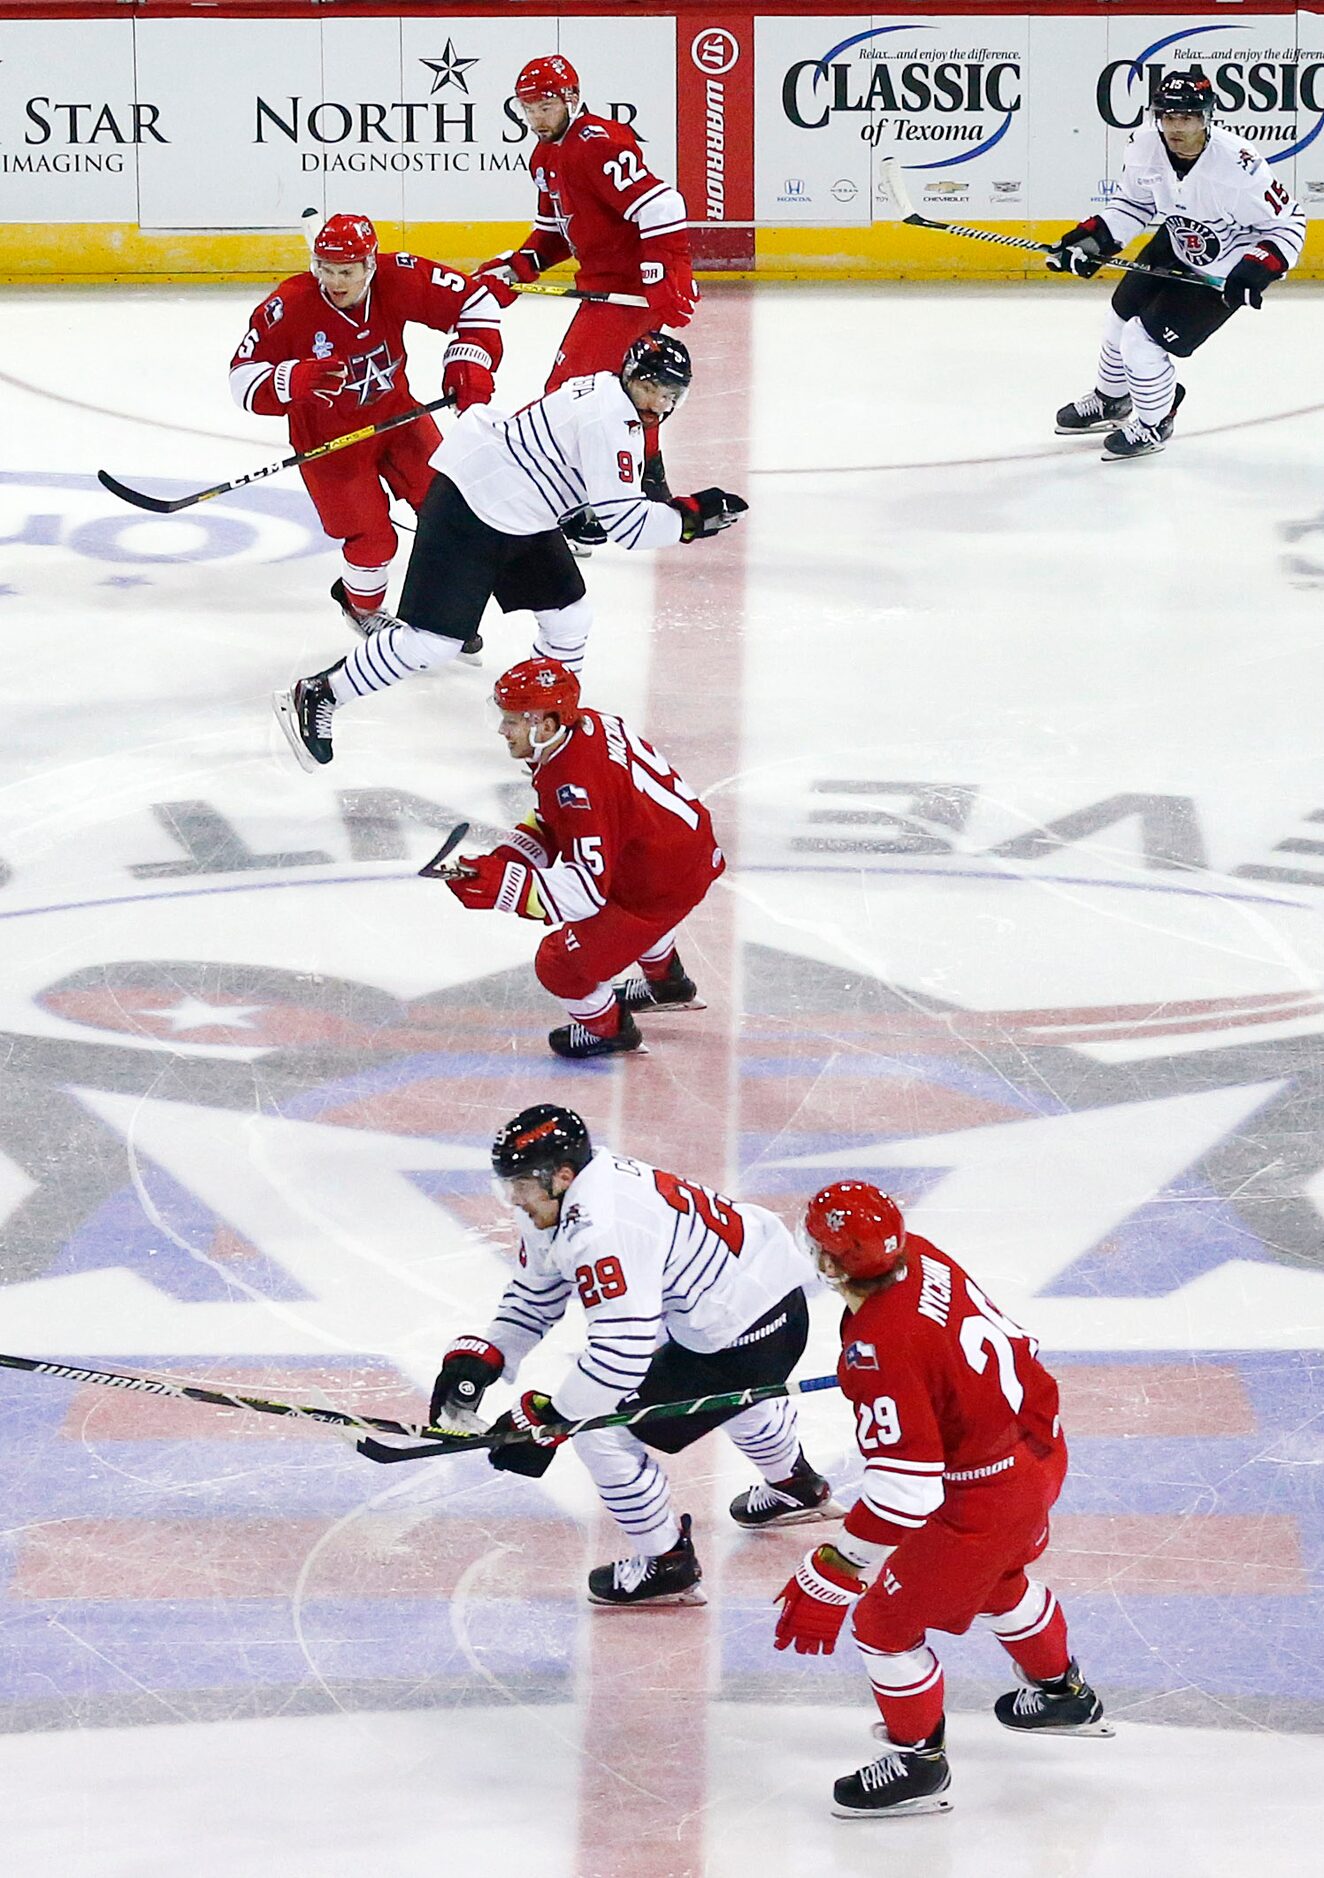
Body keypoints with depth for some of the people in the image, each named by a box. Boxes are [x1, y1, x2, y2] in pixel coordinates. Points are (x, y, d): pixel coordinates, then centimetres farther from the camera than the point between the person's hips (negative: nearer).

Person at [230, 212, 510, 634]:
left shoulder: (398, 279, -21)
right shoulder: (289, 307, -27)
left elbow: (475, 300, -10)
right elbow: (244, 378, -23)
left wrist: (469, 363, -21)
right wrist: (294, 380, -42)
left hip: (394, 410, 4)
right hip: (328, 432, -4)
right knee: (372, 537, -6)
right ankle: (361, 606, 28)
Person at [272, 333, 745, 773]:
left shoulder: (613, 398, 8)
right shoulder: (606, 420, -24)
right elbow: (625, 523, -25)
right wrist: (692, 514, -19)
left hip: (520, 514, 11)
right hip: (469, 508, -11)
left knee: (569, 616, 13)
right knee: (433, 640, -12)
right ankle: (315, 697, -2)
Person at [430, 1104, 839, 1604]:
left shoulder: (604, 1229, -32)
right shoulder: (557, 1205, -2)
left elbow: (621, 1351, -35)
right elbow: (533, 1297, 10)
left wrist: (543, 1419, -30)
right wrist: (477, 1357, -2)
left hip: (750, 1337, -11)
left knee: (602, 1428, -9)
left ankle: (667, 1564, 9)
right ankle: (796, 1486, 68)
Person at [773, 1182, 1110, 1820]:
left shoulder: (880, 1349, -34)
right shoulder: (919, 1258, -9)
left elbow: (903, 1493, -34)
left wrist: (830, 1579, -30)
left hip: (985, 1497, -9)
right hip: (1041, 1447, 9)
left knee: (886, 1622, 9)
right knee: (998, 1577, 36)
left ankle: (919, 1765, 29)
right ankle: (1063, 1694, 59)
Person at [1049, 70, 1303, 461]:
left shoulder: (1237, 167, -36)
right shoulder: (1145, 146, -19)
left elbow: (1287, 224, -23)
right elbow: (1133, 202, 1)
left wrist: (1254, 273, -33)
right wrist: (1094, 238, -13)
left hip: (1222, 273, -7)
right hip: (1175, 246, 7)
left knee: (1143, 339, -9)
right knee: (1122, 318, 18)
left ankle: (1153, 424, 18)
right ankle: (1111, 400, 48)